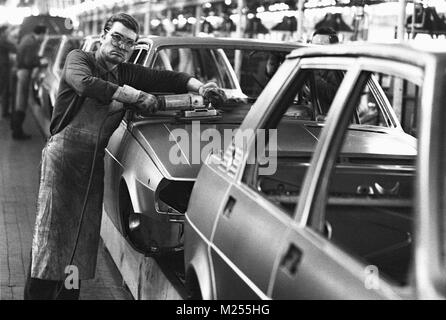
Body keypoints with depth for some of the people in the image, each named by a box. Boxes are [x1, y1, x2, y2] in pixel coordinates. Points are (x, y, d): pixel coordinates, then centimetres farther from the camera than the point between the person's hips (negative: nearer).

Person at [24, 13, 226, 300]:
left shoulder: (126, 74, 16)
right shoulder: (78, 59, 0)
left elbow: (167, 78, 9)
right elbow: (86, 83, -22)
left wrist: (200, 87, -9)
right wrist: (137, 96, -22)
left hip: (95, 160, 6)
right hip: (65, 151, -6)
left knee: (85, 233, 6)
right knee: (53, 230, -9)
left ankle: (70, 293, 15)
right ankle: (38, 292, -4)